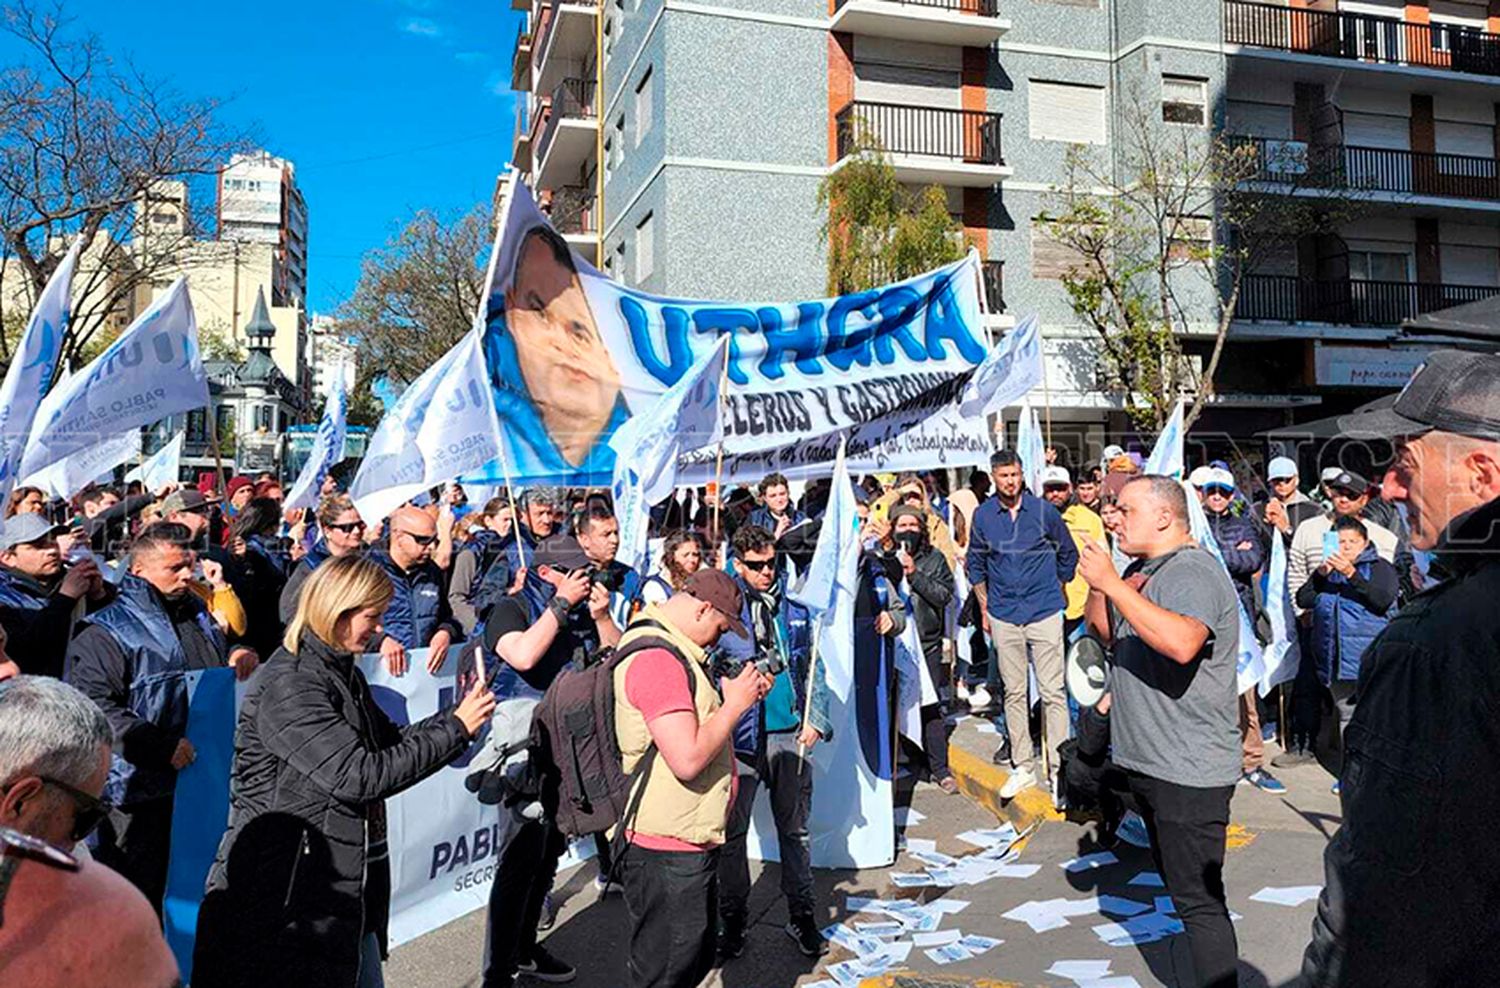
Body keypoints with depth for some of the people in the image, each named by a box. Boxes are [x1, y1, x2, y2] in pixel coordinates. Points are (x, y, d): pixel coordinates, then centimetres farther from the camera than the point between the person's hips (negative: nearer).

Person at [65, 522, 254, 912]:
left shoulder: (199, 616, 13)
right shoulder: (107, 633, -9)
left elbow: (223, 684, 30)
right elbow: (94, 707, -19)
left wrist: (238, 657, 6)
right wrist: (163, 747, -24)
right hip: (141, 791, -6)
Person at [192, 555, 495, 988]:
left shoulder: (341, 672, 8)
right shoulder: (289, 685, -21)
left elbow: (387, 742, 15)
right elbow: (358, 776, -27)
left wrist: (456, 715, 0)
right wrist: (455, 729, -21)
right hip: (284, 891, -9)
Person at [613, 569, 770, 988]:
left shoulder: (675, 651, 12)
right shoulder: (658, 659, -24)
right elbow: (688, 759, -28)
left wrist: (736, 697, 7)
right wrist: (734, 705, -16)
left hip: (691, 840, 11)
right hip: (670, 851, -11)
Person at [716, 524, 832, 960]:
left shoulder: (796, 613, 8)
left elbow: (813, 671, 11)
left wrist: (816, 719, 0)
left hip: (790, 734, 3)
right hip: (741, 735, -3)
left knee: (794, 829, 12)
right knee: (733, 831, 6)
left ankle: (801, 915, 25)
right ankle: (733, 919, 21)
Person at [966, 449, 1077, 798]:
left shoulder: (1044, 510, -3)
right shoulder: (983, 515, 1)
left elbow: (1068, 554, 12)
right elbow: (976, 564, 13)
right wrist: (984, 609, 13)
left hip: (1045, 612, -2)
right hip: (1004, 616, 2)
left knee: (1052, 691, -2)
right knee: (1014, 692, 8)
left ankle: (1060, 768, 6)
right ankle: (1023, 767, 17)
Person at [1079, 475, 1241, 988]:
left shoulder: (1193, 572, -18)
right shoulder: (1142, 570, 12)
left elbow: (1182, 642, -36)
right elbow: (1104, 631, 14)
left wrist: (1111, 583, -32)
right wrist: (1098, 585, -5)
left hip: (1188, 769, -10)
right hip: (1150, 761, 10)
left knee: (1198, 898, -2)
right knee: (1179, 885, 21)